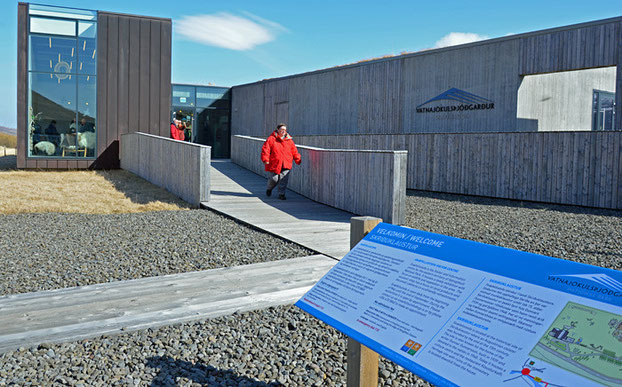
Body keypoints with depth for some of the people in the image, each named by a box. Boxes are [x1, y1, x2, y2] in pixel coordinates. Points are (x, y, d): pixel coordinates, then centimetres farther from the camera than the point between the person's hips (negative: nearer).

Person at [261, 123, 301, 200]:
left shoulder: (289, 140, 12)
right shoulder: (271, 139, 1)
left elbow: (294, 151, 15)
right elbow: (265, 149, -4)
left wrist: (298, 160, 7)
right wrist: (265, 160, -14)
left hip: (286, 164, 2)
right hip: (275, 164, -2)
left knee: (284, 180, -6)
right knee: (274, 179, 1)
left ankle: (281, 194, 7)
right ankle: (269, 188, 33)